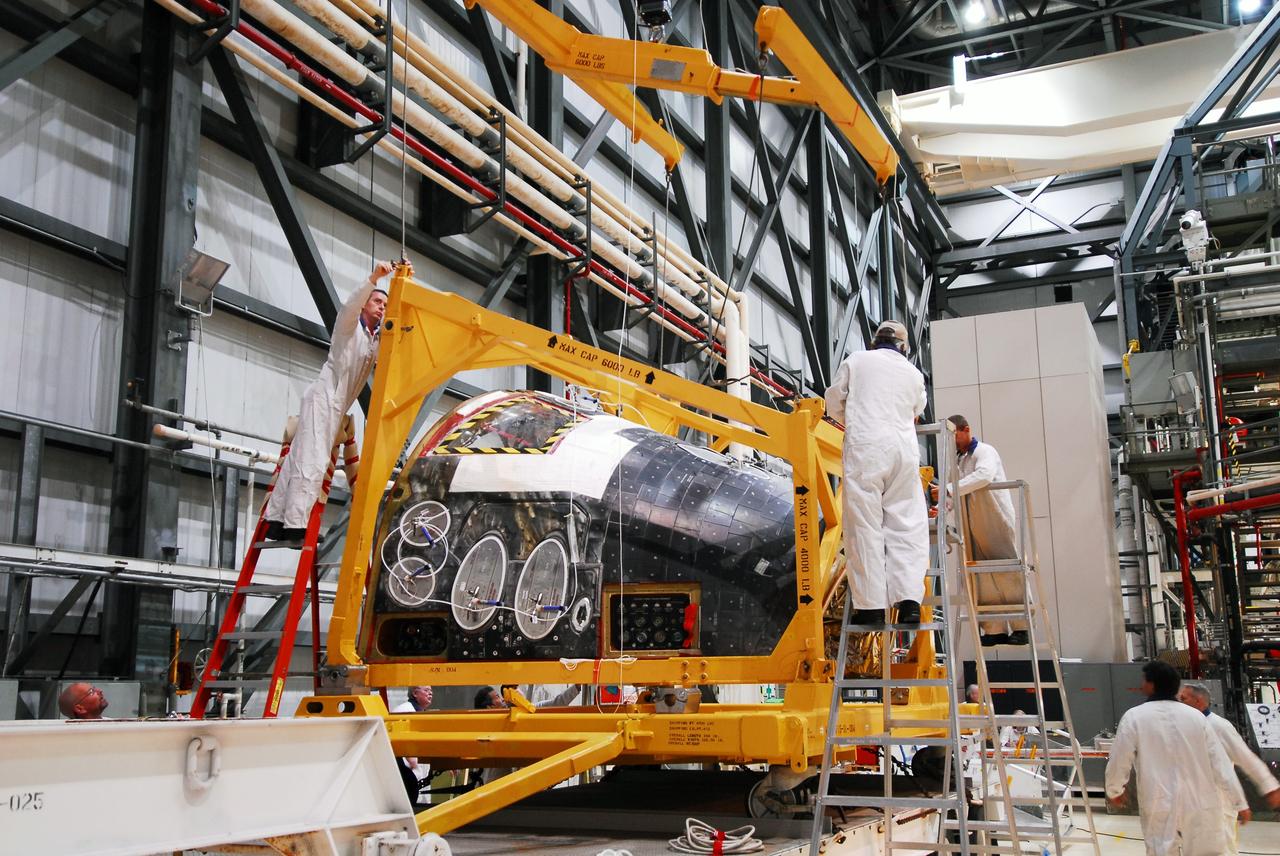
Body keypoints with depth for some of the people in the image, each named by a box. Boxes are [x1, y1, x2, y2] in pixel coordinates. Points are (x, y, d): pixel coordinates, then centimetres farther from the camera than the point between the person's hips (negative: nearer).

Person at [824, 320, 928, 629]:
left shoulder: (855, 361, 9)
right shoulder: (914, 373, 17)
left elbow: (833, 404, 13)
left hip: (865, 449, -3)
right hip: (904, 450, 3)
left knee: (865, 526, -2)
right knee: (907, 524, 4)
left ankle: (871, 606, -4)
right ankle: (909, 601, -5)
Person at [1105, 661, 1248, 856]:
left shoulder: (1134, 717, -7)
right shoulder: (1195, 716, 2)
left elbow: (1119, 760, -3)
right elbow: (1220, 762, 4)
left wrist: (1114, 791, 16)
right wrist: (1239, 802, 13)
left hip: (1161, 808, -3)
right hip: (1201, 805, 3)